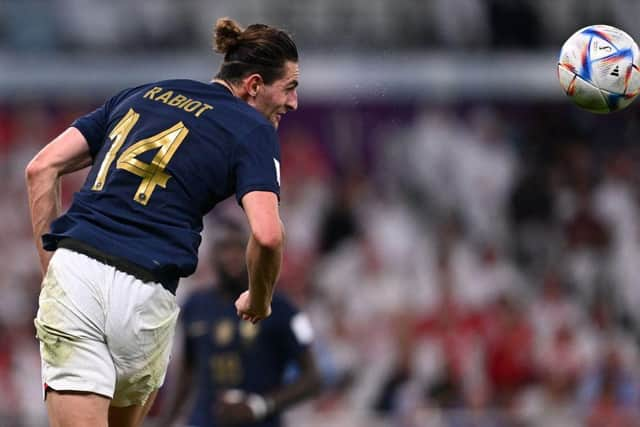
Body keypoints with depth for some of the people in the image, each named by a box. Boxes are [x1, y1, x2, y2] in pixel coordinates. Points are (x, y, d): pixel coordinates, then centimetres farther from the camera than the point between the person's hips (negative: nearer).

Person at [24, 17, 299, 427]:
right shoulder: (253, 129, 6)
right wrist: (259, 300, 9)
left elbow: (41, 169, 16)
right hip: (145, 296, -3)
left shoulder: (141, 95, 22)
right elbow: (267, 235, -10)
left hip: (72, 272, 3)